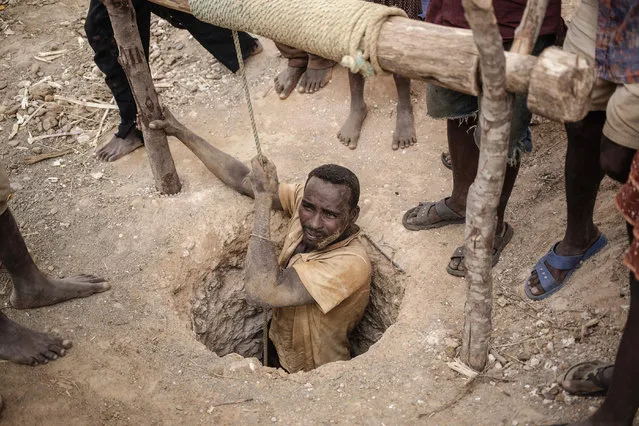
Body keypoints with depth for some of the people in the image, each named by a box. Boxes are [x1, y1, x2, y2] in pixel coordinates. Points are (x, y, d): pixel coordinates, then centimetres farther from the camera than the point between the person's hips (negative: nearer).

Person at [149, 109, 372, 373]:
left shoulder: (351, 264, -36)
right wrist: (181, 133, -1)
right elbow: (242, 180, -4)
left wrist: (265, 198, -37)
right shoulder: (305, 199, -15)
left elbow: (261, 291, -43)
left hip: (314, 379, -6)